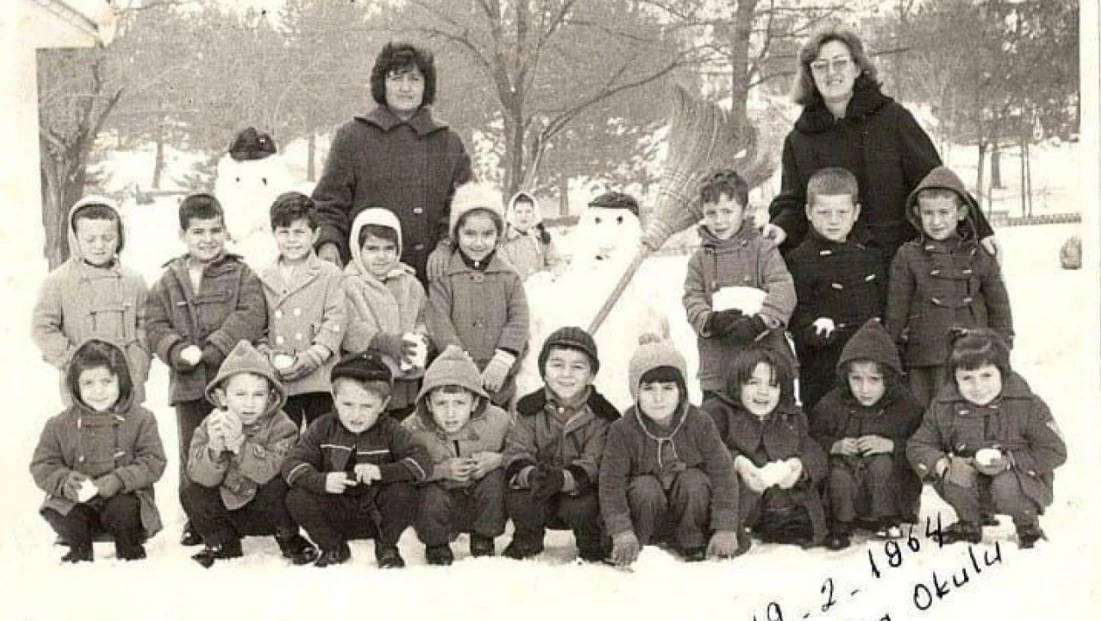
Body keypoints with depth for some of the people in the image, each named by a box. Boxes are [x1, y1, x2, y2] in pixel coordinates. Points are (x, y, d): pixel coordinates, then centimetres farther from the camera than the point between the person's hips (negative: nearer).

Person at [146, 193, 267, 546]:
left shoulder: (241, 275, 3)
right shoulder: (169, 281, 12)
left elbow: (251, 317, -10)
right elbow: (156, 325, 7)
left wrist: (211, 348, -18)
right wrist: (179, 351, -12)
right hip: (188, 383, 3)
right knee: (192, 453, 9)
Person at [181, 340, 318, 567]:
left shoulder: (281, 426, -18)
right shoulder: (210, 426, -10)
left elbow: (271, 470, -33)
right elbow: (200, 477, -20)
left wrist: (239, 442, -45)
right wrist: (215, 447, -40)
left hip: (267, 512, -3)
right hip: (227, 508, 3)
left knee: (278, 487, -32)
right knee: (190, 494, -18)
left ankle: (289, 539, -1)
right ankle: (222, 544, 9)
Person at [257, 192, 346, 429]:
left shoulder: (330, 274, 4)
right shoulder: (264, 278, 13)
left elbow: (335, 321, -5)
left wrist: (311, 357, -16)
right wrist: (266, 356, -7)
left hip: (319, 381, -2)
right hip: (278, 381, 2)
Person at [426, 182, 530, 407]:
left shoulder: (509, 278, 8)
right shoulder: (444, 279, 2)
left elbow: (519, 321, -2)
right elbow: (440, 326, -8)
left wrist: (503, 359, -18)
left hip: (500, 385, 2)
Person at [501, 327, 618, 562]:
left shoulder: (602, 415, -10)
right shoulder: (529, 409, -3)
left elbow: (594, 465, -19)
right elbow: (515, 456, -11)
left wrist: (563, 479, -40)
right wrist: (531, 475, -36)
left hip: (581, 490, -2)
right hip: (541, 503, 2)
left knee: (581, 507, -33)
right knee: (516, 496, -26)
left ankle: (592, 545, 3)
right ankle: (527, 539, 8)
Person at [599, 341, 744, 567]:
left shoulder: (700, 424, -13)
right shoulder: (623, 430, -15)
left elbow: (723, 475, -16)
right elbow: (611, 483, -20)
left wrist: (726, 529, -25)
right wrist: (622, 532, -34)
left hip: (689, 515, 1)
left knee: (694, 481, -28)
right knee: (646, 488, -31)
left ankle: (694, 544, -7)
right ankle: (630, 550, -10)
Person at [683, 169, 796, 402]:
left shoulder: (762, 249, 2)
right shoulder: (700, 259, 11)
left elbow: (783, 291, -11)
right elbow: (692, 300, 1)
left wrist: (760, 321, -27)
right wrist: (711, 321, -20)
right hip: (716, 364, 2)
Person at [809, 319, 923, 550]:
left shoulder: (905, 406, -5)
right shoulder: (831, 405, -3)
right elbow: (811, 439, 1)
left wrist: (891, 445, -22)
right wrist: (834, 446, -18)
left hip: (891, 482, 0)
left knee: (881, 463, -32)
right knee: (839, 476, -32)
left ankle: (886, 520, -10)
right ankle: (841, 526, -8)